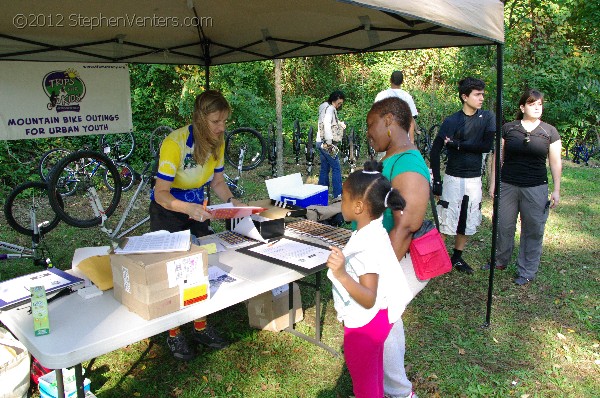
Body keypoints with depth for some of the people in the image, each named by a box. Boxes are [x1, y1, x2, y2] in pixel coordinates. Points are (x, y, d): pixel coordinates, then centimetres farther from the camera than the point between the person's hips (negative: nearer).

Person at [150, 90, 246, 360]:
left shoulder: (217, 143, -8)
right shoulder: (175, 144, -28)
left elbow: (217, 181, 4)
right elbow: (161, 193, -28)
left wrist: (230, 201, -16)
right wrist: (189, 209, -45)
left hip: (197, 210, 6)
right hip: (168, 213, -6)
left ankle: (200, 327, 25)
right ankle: (173, 334, 19)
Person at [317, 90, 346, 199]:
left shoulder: (325, 108, 19)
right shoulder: (330, 108, -11)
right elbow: (326, 123, -24)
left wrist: (339, 123, 5)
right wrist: (329, 142, -25)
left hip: (322, 144, 10)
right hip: (327, 144, -10)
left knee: (324, 168, 13)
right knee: (336, 168, -7)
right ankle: (338, 194, -8)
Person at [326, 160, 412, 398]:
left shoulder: (367, 246, -34)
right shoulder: (375, 230, -4)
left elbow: (368, 300, -36)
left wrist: (341, 275, -50)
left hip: (365, 322, -9)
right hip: (376, 318, 9)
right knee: (373, 372, 30)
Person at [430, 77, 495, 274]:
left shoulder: (487, 117, 1)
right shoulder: (452, 121, -9)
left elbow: (487, 146, -10)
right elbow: (435, 151, -9)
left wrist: (458, 145, -14)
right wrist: (436, 180, -12)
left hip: (474, 178, 4)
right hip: (454, 178, -4)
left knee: (468, 221, 12)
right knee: (446, 219, -3)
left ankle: (457, 257, 27)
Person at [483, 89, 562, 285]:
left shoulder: (549, 131, 2)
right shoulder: (508, 129, 2)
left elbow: (556, 162, 4)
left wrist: (556, 190, 1)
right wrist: (493, 183, 4)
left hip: (536, 188, 0)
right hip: (507, 186, 1)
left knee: (533, 230, 6)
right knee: (504, 226, 11)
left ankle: (527, 271, 20)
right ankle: (501, 260, 32)